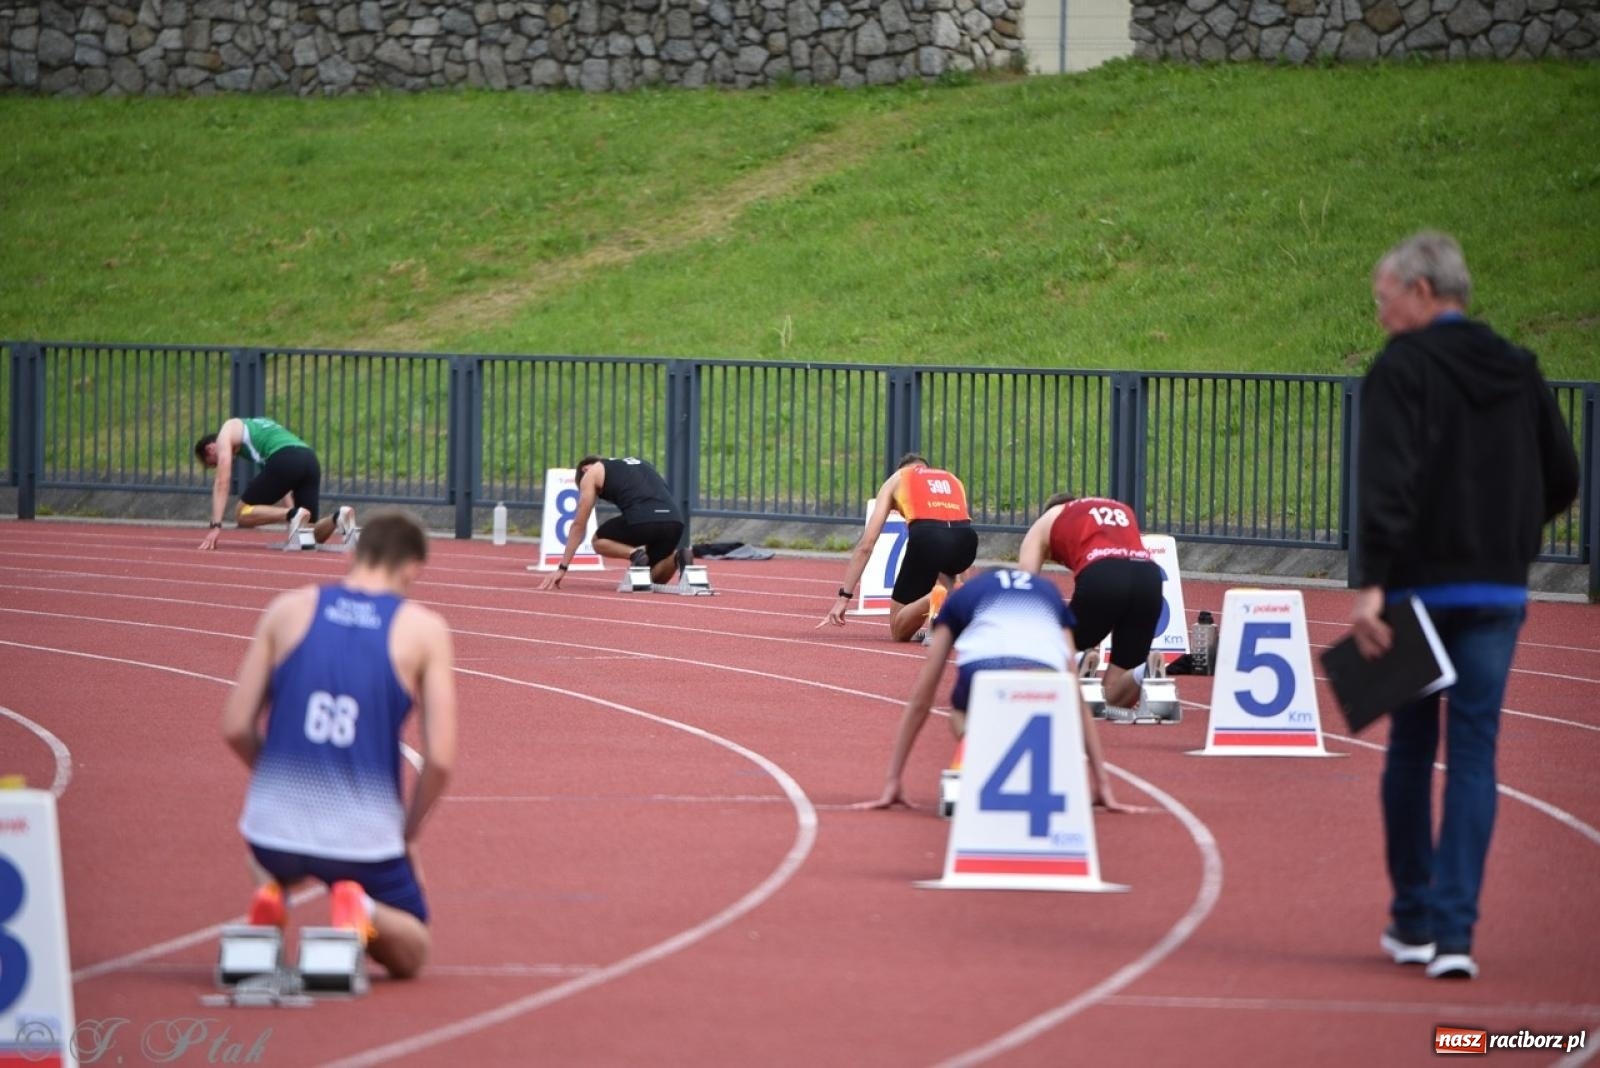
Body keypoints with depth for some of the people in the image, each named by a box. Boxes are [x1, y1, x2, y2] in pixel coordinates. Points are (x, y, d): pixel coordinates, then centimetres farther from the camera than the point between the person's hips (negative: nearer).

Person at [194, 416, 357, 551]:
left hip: (284, 460, -7)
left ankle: (294, 515, -16)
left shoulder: (226, 434, 19)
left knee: (242, 514, 6)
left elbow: (222, 483, 8)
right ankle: (339, 518, -17)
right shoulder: (255, 428, 41)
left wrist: (216, 526, 5)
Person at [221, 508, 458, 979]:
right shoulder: (424, 630, 0)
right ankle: (360, 907, -9)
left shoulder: (289, 610, 4)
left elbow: (236, 728, 4)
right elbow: (441, 759, -5)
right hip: (364, 841, -2)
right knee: (408, 954, 23)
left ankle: (269, 889, 7)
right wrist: (408, 833, 11)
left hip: (277, 831, 2)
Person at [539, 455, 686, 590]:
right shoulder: (638, 464, 37)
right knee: (656, 578, 24)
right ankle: (676, 557, -7)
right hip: (676, 522, 5)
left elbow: (579, 525, 21)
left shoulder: (591, 473, 21)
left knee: (599, 541, 24)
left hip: (642, 520, -5)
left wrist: (562, 568, 25)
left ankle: (635, 554, -4)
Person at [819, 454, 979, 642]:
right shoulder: (953, 479, 37)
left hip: (926, 537, -3)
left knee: (899, 631, 10)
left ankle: (933, 600, -22)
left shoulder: (896, 480, 29)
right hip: (965, 540, 3)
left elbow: (865, 545, 21)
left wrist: (843, 597, 22)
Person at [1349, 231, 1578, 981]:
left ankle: (1412, 920, 18)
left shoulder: (1402, 369, -7)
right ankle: (1454, 930, -8)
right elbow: (1561, 479, 15)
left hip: (1422, 583, -4)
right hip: (1500, 593, 4)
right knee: (1474, 756, 1)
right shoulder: (1517, 370, 11)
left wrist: (1371, 584, -24)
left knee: (1410, 749, 11)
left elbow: (1386, 482, -19)